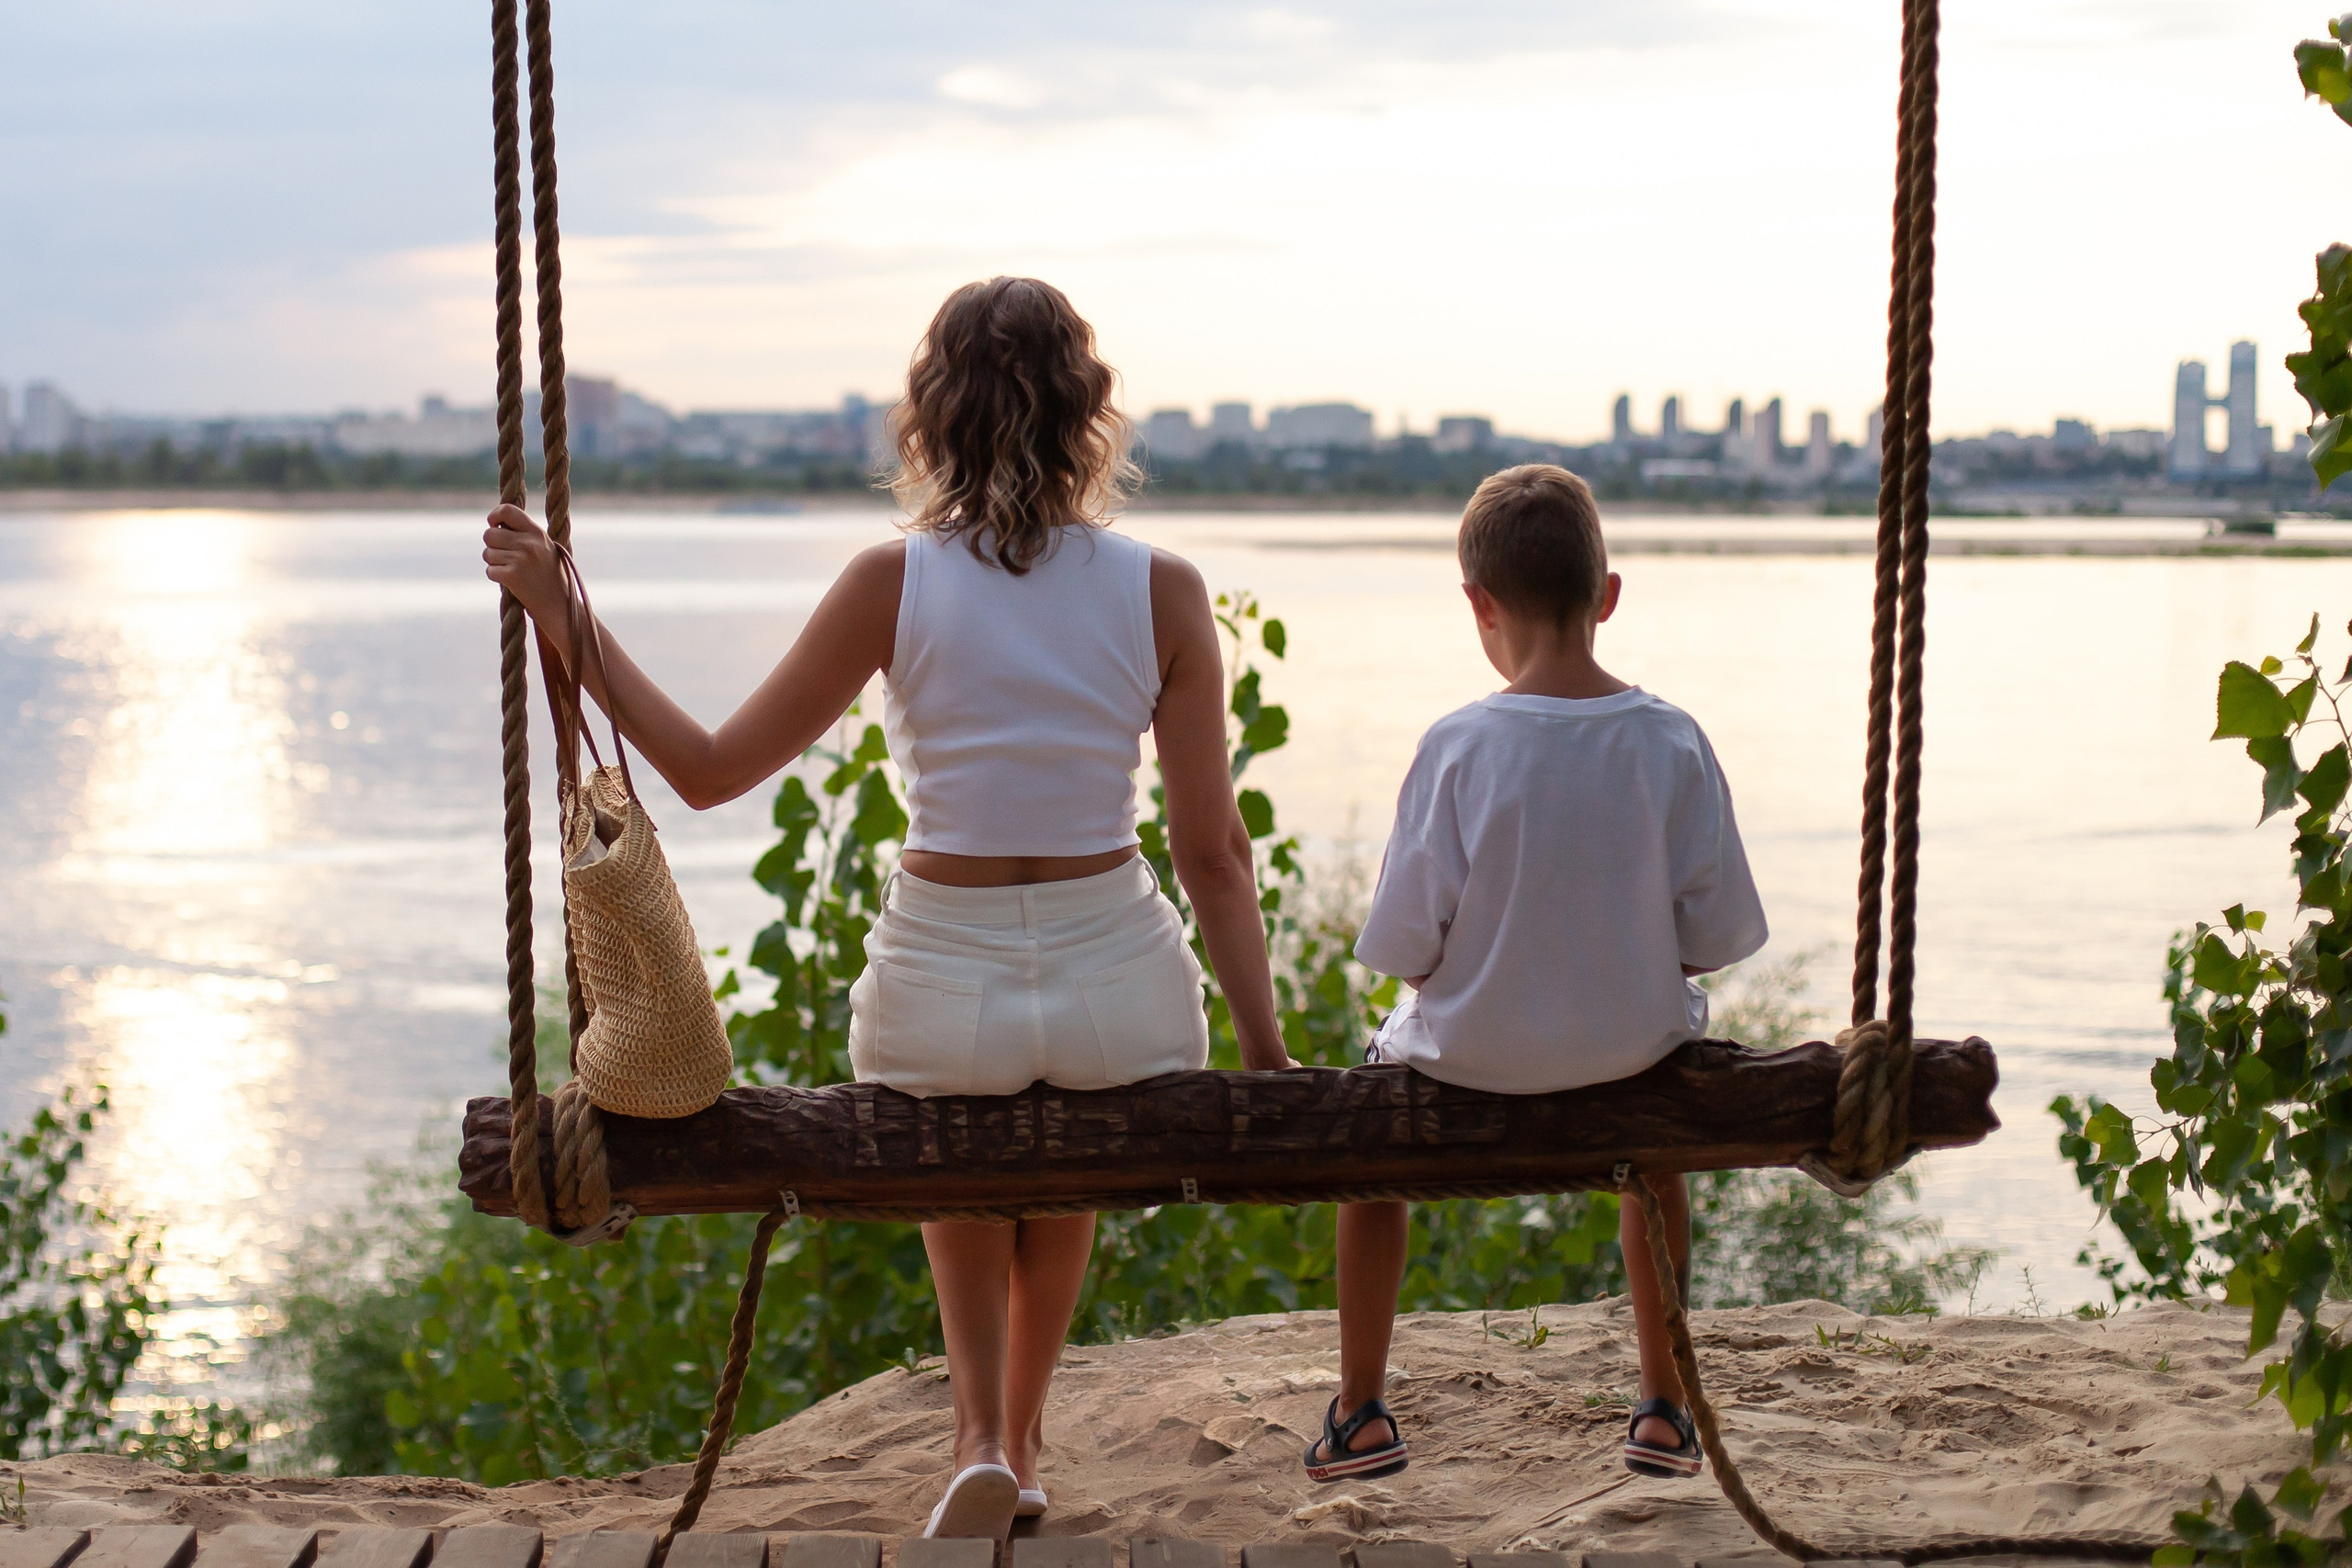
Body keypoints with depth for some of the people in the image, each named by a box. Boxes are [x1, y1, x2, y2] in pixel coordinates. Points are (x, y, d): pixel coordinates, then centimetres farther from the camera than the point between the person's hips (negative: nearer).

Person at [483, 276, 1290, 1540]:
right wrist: (1266, 1052, 5)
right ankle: (1023, 1440, 45)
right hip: (1119, 987, 1)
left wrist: (563, 616, 2)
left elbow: (708, 770, -4)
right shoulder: (1162, 592, -7)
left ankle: (982, 1436, 20)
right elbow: (1213, 853, -5)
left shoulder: (893, 583, -10)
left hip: (941, 986, -1)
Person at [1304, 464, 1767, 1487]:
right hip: (1630, 1043, 2)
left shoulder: (1458, 748, -20)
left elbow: (1401, 949, -15)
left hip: (1475, 1057, -2)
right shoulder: (1671, 743, -14)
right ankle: (1664, 1409, 38)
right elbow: (1718, 937, -8)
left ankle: (1360, 1411, 32)